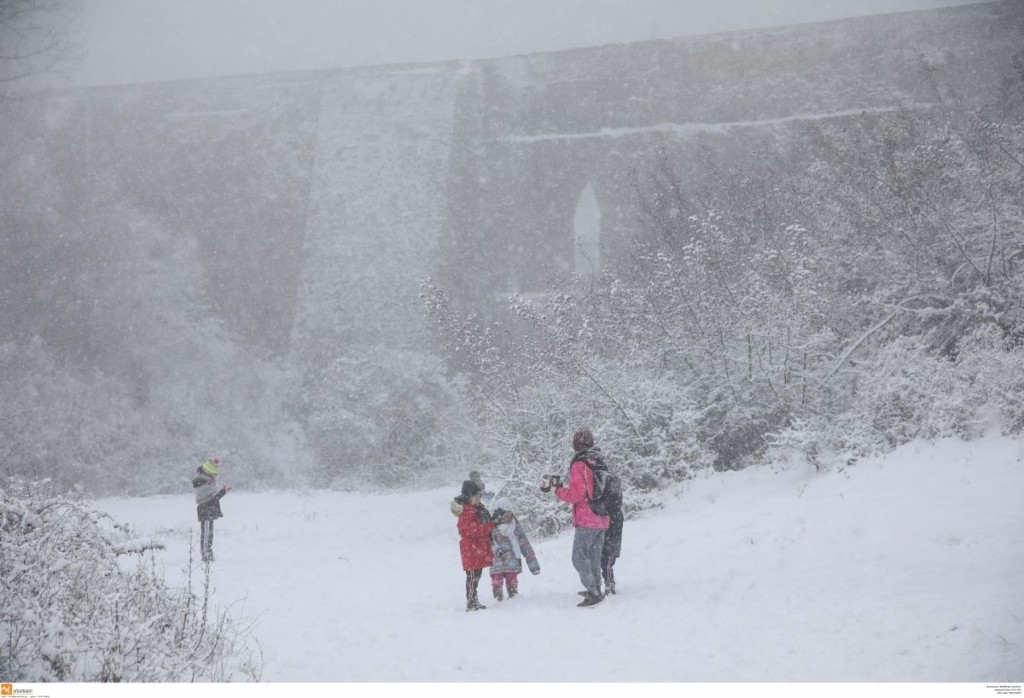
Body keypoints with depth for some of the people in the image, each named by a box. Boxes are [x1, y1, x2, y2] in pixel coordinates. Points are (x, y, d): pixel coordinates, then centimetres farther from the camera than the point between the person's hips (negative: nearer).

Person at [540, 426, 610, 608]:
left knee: (579, 557, -5)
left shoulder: (579, 465, -15)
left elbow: (575, 495, -18)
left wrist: (555, 488, -6)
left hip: (586, 521, -8)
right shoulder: (600, 464, 9)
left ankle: (593, 593, -13)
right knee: (594, 557, 16)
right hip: (602, 521, 8)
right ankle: (596, 591, 20)